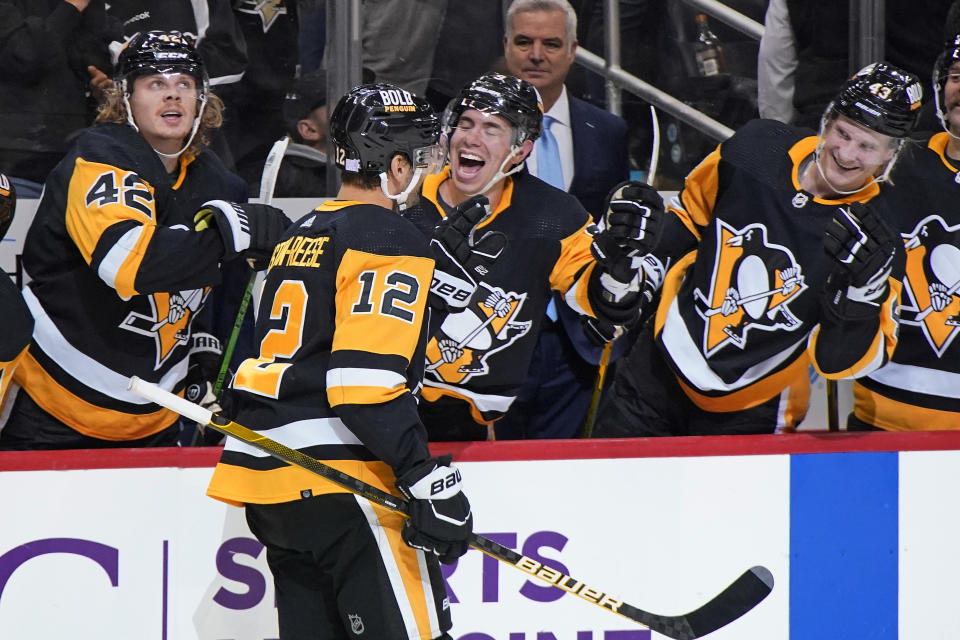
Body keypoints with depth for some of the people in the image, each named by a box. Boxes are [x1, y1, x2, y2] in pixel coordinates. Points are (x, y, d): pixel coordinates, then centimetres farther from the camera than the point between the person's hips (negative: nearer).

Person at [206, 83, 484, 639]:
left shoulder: (306, 233, 20)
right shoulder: (388, 239, -9)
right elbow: (367, 380, -19)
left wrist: (439, 254, 26)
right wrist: (429, 480, -20)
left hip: (265, 470, 9)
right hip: (336, 476, -9)